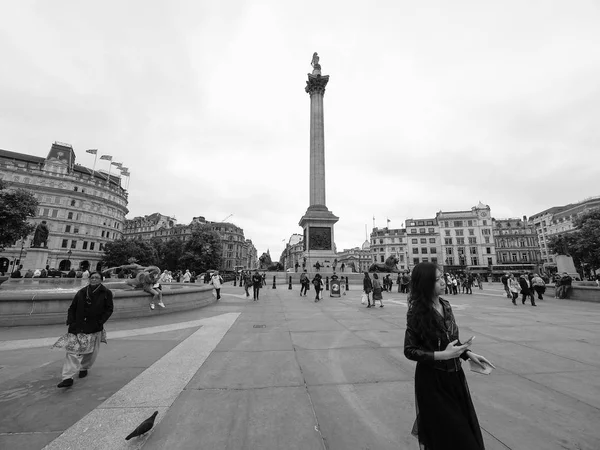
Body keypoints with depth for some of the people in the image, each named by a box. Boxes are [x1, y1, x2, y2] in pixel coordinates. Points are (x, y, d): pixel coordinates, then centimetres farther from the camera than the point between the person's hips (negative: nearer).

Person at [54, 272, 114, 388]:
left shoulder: (106, 293, -3)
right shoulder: (81, 292, 5)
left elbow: (109, 309, -4)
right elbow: (72, 308, 10)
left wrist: (100, 322, -13)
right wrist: (70, 321, -3)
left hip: (95, 328, -1)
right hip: (78, 327, 1)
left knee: (91, 352, 11)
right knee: (73, 351, -6)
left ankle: (84, 368, 37)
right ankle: (68, 378, 1)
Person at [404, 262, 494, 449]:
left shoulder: (445, 305, -3)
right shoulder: (417, 312, -22)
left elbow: (452, 339, 11)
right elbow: (410, 351, -18)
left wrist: (468, 353, -3)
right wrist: (443, 355, -23)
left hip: (454, 375, 6)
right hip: (432, 379, -6)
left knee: (467, 429, 22)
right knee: (444, 434, 12)